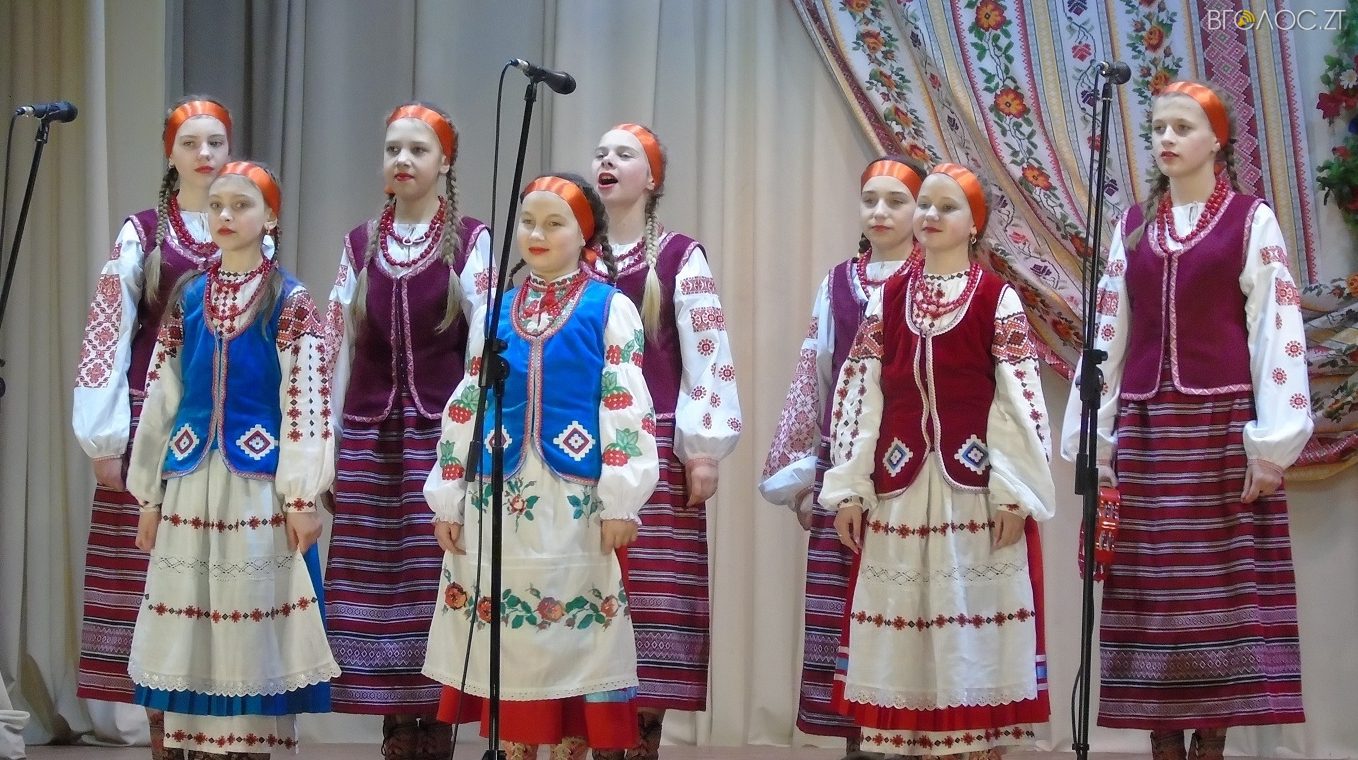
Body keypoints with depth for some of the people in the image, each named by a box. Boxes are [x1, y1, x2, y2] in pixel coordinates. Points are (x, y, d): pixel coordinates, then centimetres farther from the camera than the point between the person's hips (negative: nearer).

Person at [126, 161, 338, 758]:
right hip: (191, 484, 4)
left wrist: (303, 498, -12)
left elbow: (308, 403, -6)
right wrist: (148, 494, 9)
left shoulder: (290, 302, -1)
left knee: (254, 625, -1)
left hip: (261, 486, -4)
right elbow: (161, 397, 11)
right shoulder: (187, 297, 10)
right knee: (192, 627, 4)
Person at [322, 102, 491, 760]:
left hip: (441, 439, -3)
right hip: (370, 441, 3)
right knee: (377, 594, 1)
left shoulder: (471, 242, 1)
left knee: (434, 593, -4)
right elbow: (337, 350, 13)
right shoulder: (360, 244, 11)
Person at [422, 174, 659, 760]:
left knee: (572, 647, -2)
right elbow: (464, 408, 13)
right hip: (498, 502, 4)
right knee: (504, 639, 4)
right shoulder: (495, 312, 12)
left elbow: (627, 406, -6)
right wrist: (447, 499, 8)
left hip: (575, 504, -4)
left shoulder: (610, 309, 0)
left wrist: (620, 501, -12)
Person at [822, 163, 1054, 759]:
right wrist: (848, 488, 3)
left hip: (975, 483, -3)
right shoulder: (886, 299, 10)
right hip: (901, 484, 3)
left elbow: (1020, 399, -4)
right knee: (904, 621, 3)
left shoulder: (998, 299, 0)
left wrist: (1014, 494, -10)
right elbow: (859, 394, 8)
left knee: (975, 617, -3)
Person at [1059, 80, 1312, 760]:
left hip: (1223, 424, -3)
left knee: (1222, 587, -3)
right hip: (1145, 426, 3)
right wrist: (1092, 438, 8)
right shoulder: (1133, 227, 12)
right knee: (1154, 592, 2)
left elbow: (1278, 329, -4)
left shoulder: (1251, 221, 1)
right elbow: (1107, 333, 12)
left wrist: (1271, 441, -11)